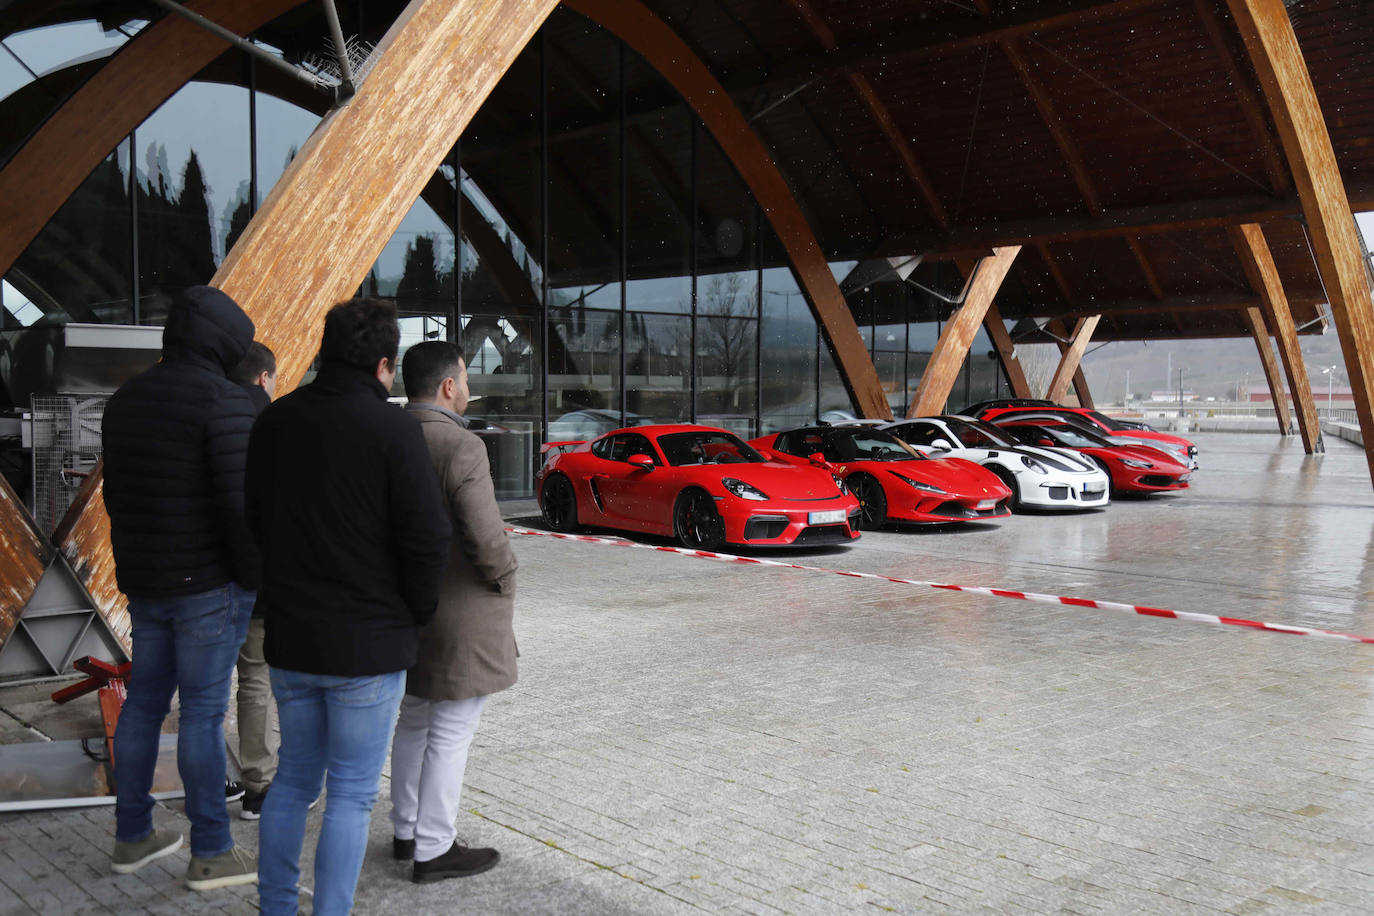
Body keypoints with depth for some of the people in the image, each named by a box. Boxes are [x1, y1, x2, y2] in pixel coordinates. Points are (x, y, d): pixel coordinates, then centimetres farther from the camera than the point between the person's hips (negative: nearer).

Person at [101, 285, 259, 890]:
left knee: (145, 702, 16)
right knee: (204, 710, -1)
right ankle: (211, 853, 10)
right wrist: (256, 579, -11)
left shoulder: (128, 399, 9)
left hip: (145, 582, 8)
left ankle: (132, 838, 29)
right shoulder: (226, 401, -17)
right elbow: (240, 501, -23)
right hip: (209, 582, -8)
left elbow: (118, 494, 15)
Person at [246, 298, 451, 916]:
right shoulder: (391, 429, -16)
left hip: (289, 637, 6)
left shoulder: (274, 421, 3)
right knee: (351, 793, 5)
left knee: (294, 779, 20)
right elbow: (427, 537, -18)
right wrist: (417, 613, -1)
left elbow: (255, 520, 11)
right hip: (368, 642, -6)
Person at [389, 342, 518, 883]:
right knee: (451, 734, 2)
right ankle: (434, 851, 11)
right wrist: (504, 581, -6)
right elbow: (486, 538, -24)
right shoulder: (461, 448, -20)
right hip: (461, 615, -8)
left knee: (414, 722, 21)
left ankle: (406, 831, 32)